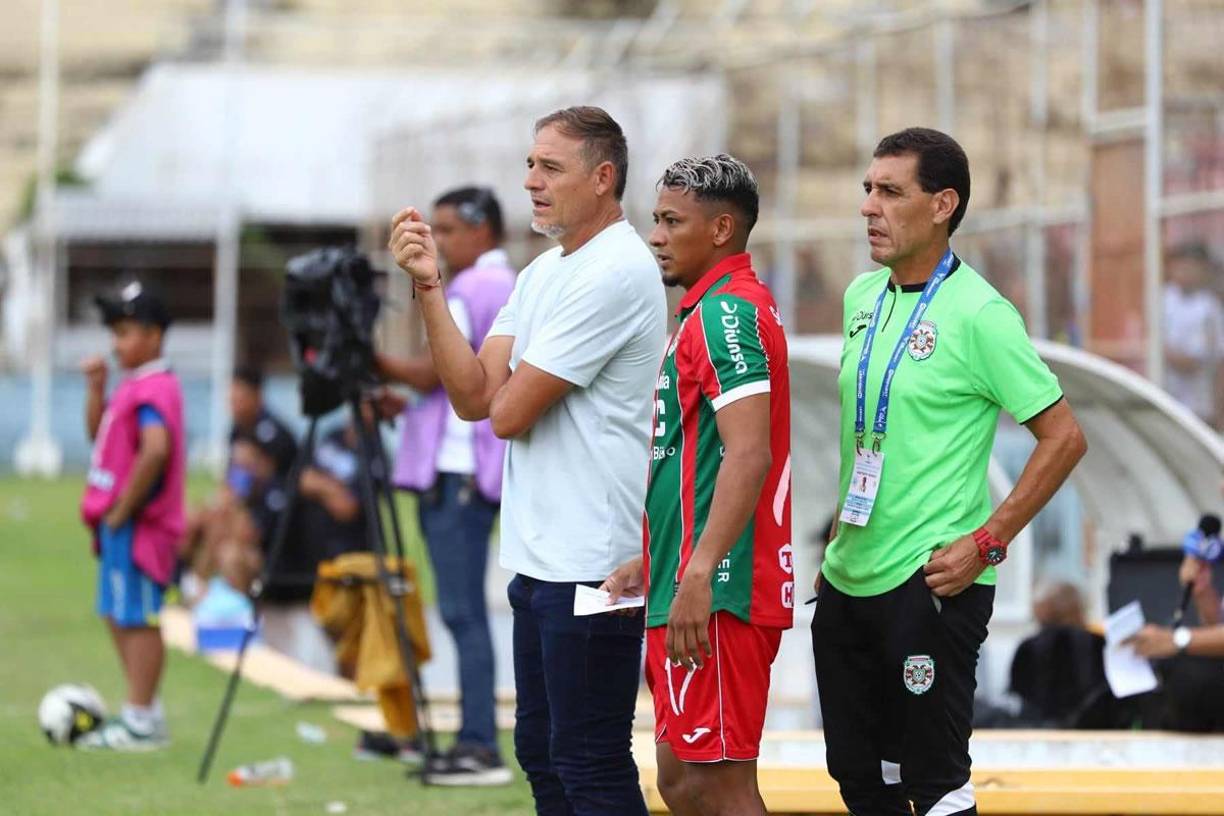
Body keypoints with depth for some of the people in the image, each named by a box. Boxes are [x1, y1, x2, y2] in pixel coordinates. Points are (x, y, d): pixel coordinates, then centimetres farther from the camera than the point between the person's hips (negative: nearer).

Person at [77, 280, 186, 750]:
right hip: (118, 520, 10)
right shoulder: (133, 385, 13)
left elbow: (155, 449, -31)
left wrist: (124, 507, -23)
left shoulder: (153, 389, -18)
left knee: (137, 618, -5)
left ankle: (142, 722, -1)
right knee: (119, 615, 17)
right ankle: (142, 711, 25)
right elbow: (98, 433, 24)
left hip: (137, 521, -10)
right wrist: (96, 387, 8)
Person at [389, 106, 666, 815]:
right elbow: (474, 396, 5)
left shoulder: (615, 273, -15)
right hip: (540, 561, 10)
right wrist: (428, 284, -3)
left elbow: (509, 412, -16)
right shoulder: (544, 272, 15)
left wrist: (501, 394, 8)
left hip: (591, 566, -10)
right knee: (542, 754, 15)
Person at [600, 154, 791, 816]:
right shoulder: (717, 310, 20)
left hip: (716, 594, -11)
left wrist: (697, 576, -29)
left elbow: (749, 456, -24)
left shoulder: (725, 313, -14)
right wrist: (651, 562, 27)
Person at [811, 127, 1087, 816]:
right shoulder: (862, 298, 9)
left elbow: (1064, 437, -12)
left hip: (929, 584, -8)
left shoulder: (978, 314, -13)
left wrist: (986, 542, -16)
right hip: (849, 579, 8)